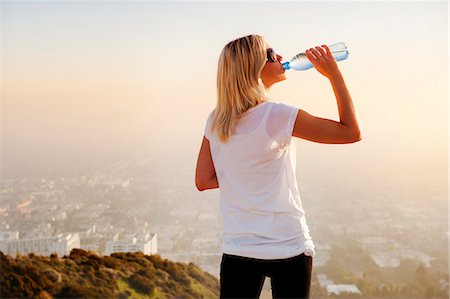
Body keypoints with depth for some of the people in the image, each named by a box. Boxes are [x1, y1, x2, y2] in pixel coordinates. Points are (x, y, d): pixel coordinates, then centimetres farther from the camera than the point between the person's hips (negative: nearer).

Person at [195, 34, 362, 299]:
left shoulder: (216, 121, 0)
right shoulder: (277, 116, -15)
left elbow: (203, 180, 4)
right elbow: (351, 132, -9)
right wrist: (334, 74, -6)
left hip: (238, 250, 4)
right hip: (288, 248, -4)